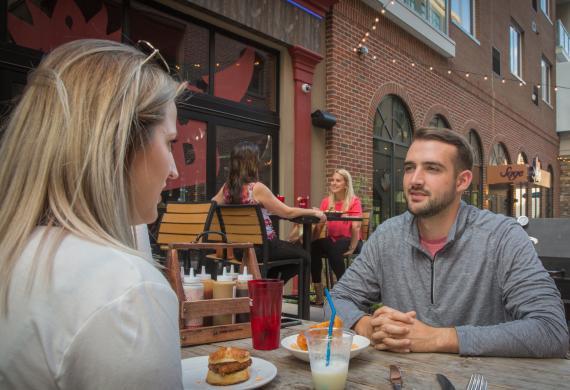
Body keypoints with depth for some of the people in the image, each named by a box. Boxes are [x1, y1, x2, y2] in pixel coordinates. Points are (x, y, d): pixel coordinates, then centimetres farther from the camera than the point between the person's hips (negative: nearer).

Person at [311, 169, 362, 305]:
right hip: (332, 239, 4)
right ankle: (319, 295, -17)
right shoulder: (326, 202, 10)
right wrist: (312, 241, -7)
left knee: (335, 249, -35)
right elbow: (319, 225, 5)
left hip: (348, 240, -4)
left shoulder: (354, 201, -4)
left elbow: (355, 226, -13)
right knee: (313, 247, -24)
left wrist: (352, 248, -21)